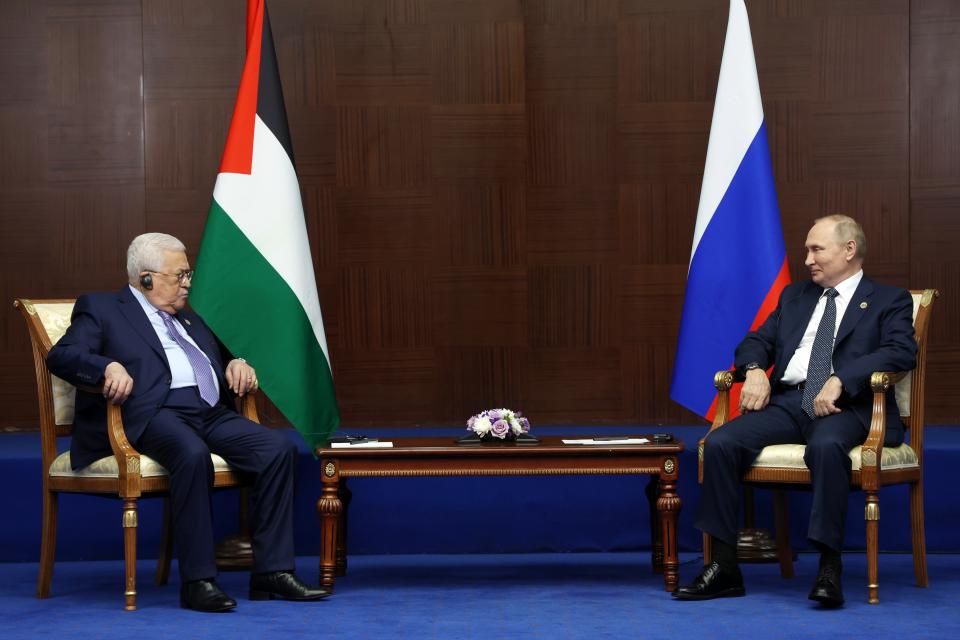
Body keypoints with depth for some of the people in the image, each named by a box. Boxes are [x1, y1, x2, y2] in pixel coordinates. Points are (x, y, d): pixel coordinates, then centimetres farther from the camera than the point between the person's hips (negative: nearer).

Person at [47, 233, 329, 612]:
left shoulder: (189, 319, 31)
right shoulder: (101, 309, 12)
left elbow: (221, 357, 40)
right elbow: (61, 356, -1)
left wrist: (237, 364, 14)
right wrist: (108, 366, -22)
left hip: (212, 413, 7)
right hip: (156, 414, -6)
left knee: (279, 447, -19)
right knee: (193, 453, -38)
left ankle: (272, 571, -18)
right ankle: (197, 581, -32)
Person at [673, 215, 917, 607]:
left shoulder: (889, 301, 10)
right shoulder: (795, 296, 26)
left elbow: (902, 351, -7)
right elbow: (757, 341, 22)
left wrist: (840, 381, -19)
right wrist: (755, 370, -3)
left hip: (846, 406, -5)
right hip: (787, 401, 5)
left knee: (826, 446, -40)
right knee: (720, 443, -22)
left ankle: (829, 567, -35)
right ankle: (724, 568, -18)